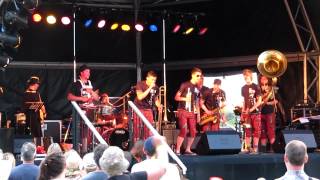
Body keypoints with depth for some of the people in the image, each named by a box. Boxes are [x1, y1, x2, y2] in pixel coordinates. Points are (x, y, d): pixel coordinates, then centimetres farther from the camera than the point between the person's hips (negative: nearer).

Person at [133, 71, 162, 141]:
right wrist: (150, 88, -29)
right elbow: (140, 97, -27)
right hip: (139, 109, -4)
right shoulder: (140, 84, -13)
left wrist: (159, 105, -6)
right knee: (138, 130, -3)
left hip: (149, 110, 4)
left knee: (149, 130, -2)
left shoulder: (156, 87, 0)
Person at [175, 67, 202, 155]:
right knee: (183, 131, -15)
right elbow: (176, 97, -6)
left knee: (193, 132, 3)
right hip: (183, 111, -6)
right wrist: (185, 99, -24)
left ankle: (188, 149, 15)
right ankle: (177, 150, -9)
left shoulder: (197, 88, 13)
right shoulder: (185, 85, -5)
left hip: (192, 113, 6)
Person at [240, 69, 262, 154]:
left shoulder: (256, 87, -3)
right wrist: (243, 112, 7)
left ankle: (255, 148, 0)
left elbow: (259, 101, -5)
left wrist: (252, 109, -16)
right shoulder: (243, 88, 11)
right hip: (246, 113, 4)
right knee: (247, 130, 3)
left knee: (256, 130, -3)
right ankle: (247, 147, 7)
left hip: (255, 112, -4)